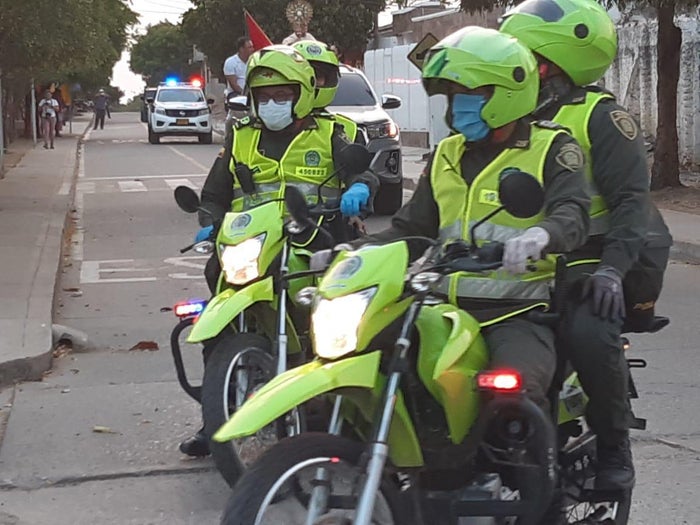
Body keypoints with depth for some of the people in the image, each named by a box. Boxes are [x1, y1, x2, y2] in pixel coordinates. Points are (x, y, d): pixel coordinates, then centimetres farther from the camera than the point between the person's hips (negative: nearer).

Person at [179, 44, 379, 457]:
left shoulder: (328, 136, 13)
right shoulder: (240, 138, 21)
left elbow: (364, 170, -1)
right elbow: (214, 194, 22)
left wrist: (358, 188, -27)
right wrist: (212, 225, 0)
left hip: (315, 242, -3)